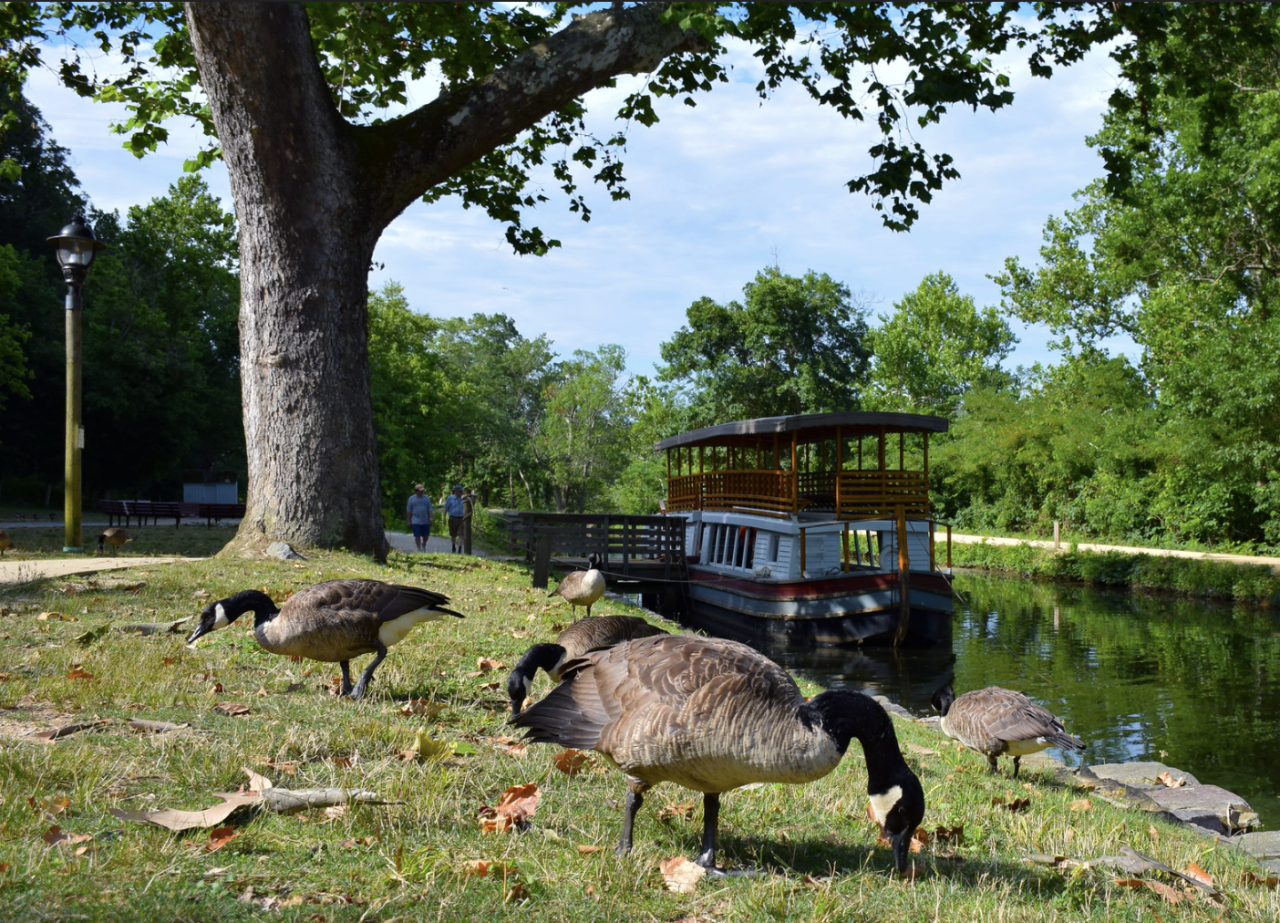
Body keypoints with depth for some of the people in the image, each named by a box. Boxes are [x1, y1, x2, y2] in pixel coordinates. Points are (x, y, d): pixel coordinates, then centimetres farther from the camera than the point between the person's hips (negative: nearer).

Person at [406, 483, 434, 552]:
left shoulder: (426, 498, 6)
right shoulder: (411, 499, 3)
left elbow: (430, 509, 6)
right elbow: (408, 511, 6)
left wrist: (431, 517, -7)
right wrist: (409, 521, 3)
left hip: (425, 521, 2)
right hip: (416, 522, -2)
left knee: (426, 535, 5)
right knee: (417, 536, -4)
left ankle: (424, 544, 35)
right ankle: (419, 549, 5)